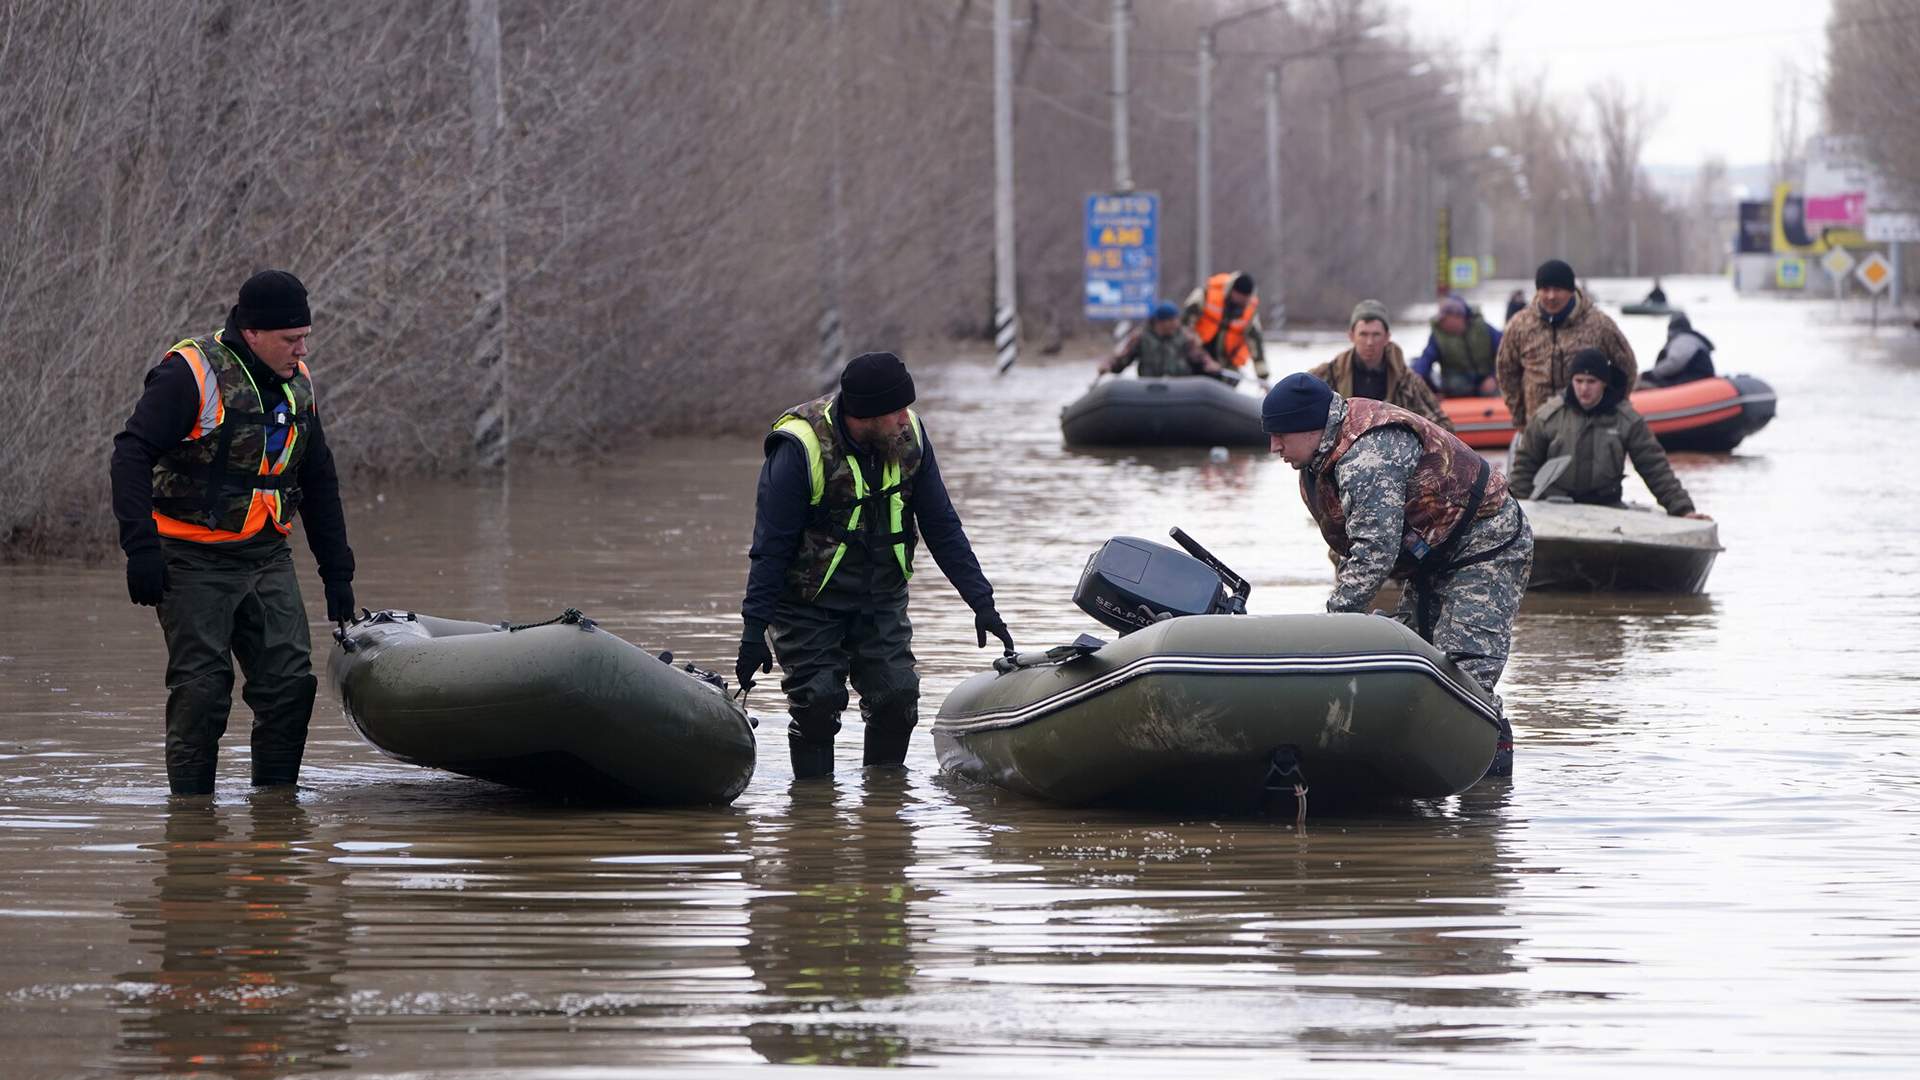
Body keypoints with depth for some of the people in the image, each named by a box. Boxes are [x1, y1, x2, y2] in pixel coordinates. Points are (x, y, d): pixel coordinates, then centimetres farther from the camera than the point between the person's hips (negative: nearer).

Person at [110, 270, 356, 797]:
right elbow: (132, 453, -17)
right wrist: (141, 548, -25)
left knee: (292, 682, -2)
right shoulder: (190, 373, -14)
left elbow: (319, 481, 19)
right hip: (193, 560, -6)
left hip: (265, 555, 6)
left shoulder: (297, 383, 10)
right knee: (202, 690, -7)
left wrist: (337, 573, 17)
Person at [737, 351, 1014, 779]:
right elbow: (770, 546, -19)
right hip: (810, 604, -4)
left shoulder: (909, 435, -7)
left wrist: (982, 602, 0)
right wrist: (755, 630, -21)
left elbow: (942, 528, 2)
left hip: (881, 600, 4)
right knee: (817, 705, -10)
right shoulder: (801, 448, -23)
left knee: (898, 697, -5)